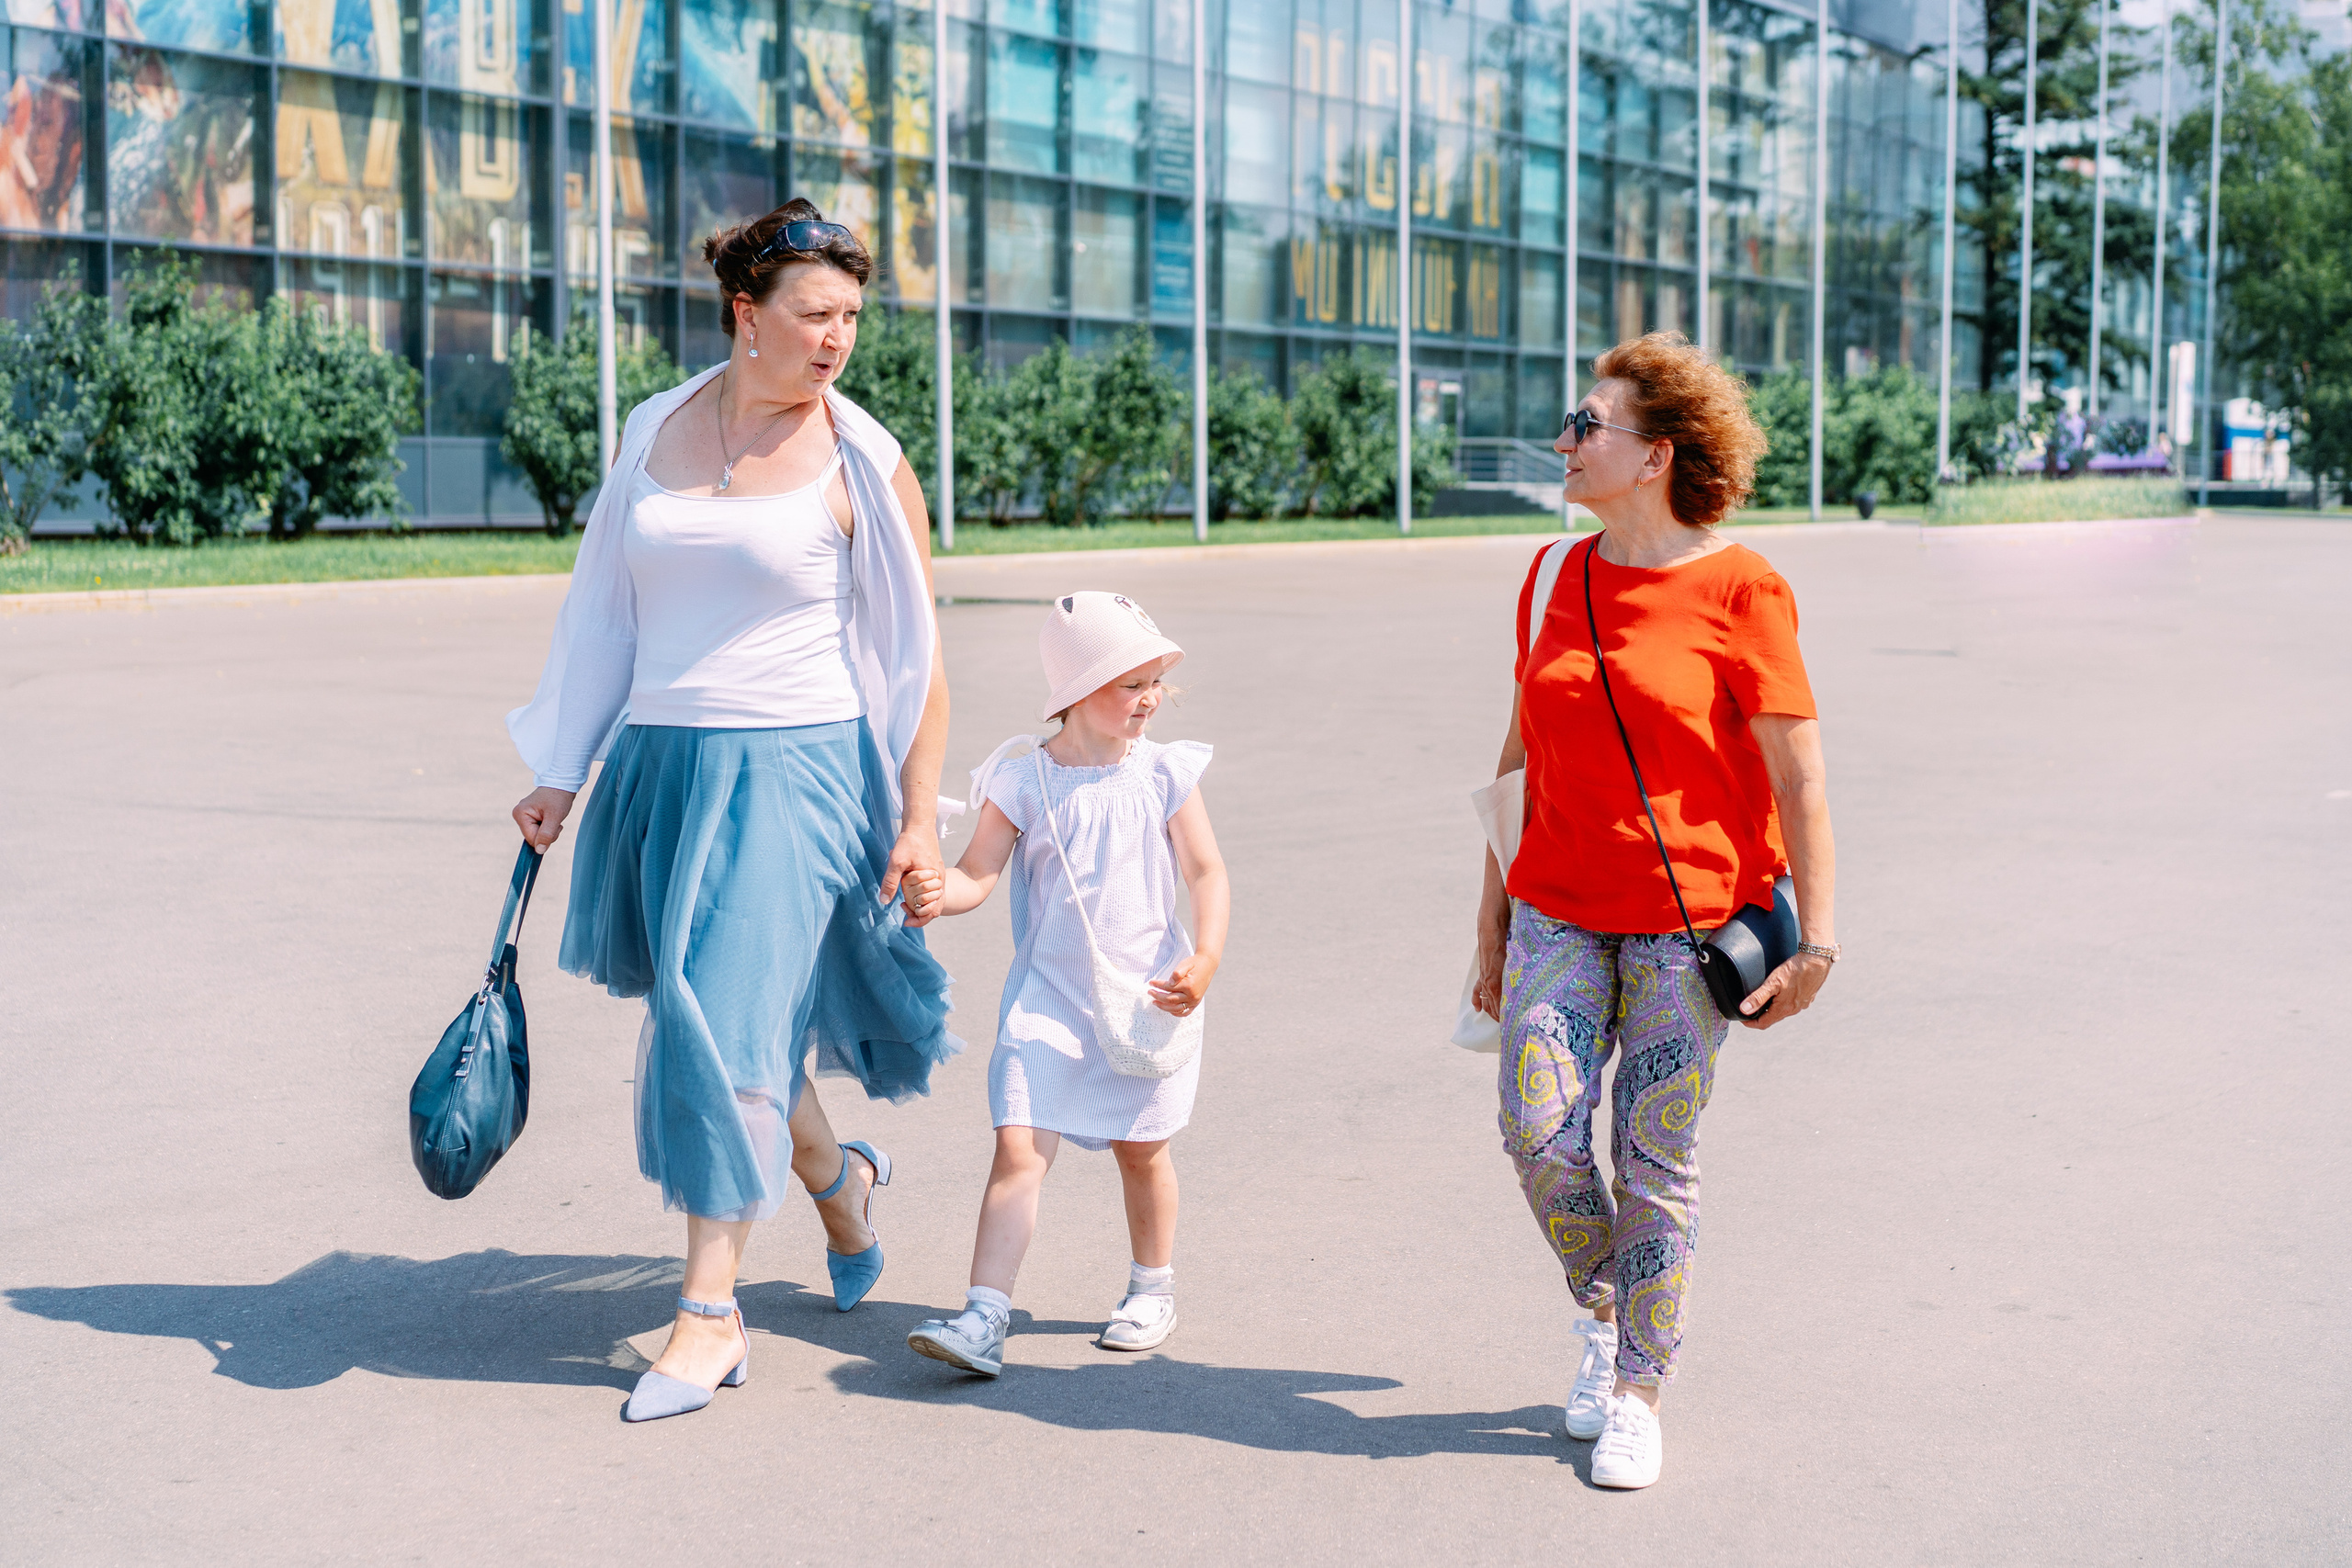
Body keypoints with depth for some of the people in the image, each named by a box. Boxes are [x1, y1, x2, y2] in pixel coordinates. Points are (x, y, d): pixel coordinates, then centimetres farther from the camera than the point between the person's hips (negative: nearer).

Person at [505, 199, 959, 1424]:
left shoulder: (862, 464, -3)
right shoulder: (655, 431, 8)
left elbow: (916, 655, -2)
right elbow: (606, 611, 15)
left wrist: (919, 820, -6)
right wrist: (561, 774, 13)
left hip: (795, 770, -5)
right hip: (660, 765, 5)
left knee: (731, 1023, -11)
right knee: (707, 1023, 12)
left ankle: (710, 1313, -1)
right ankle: (838, 1177, 40)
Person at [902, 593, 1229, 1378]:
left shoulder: (1164, 774, -1)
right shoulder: (1023, 780, -5)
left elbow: (1207, 873, -1)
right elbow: (977, 874, -6)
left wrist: (1205, 959, -15)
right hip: (1047, 996, -1)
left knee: (1142, 1149, 15)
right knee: (1019, 1146, -11)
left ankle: (1153, 1289, 36)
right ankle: (984, 1318, -13)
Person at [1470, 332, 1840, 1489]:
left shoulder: (1736, 589, -9)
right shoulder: (1555, 583, 6)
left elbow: (1799, 781, -8)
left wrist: (1815, 940, -10)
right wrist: (1493, 919, 12)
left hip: (1690, 919, -4)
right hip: (1560, 910, 4)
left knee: (1655, 1164, 1)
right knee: (1540, 1136, -8)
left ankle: (1637, 1393, 18)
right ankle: (1603, 1315, 21)